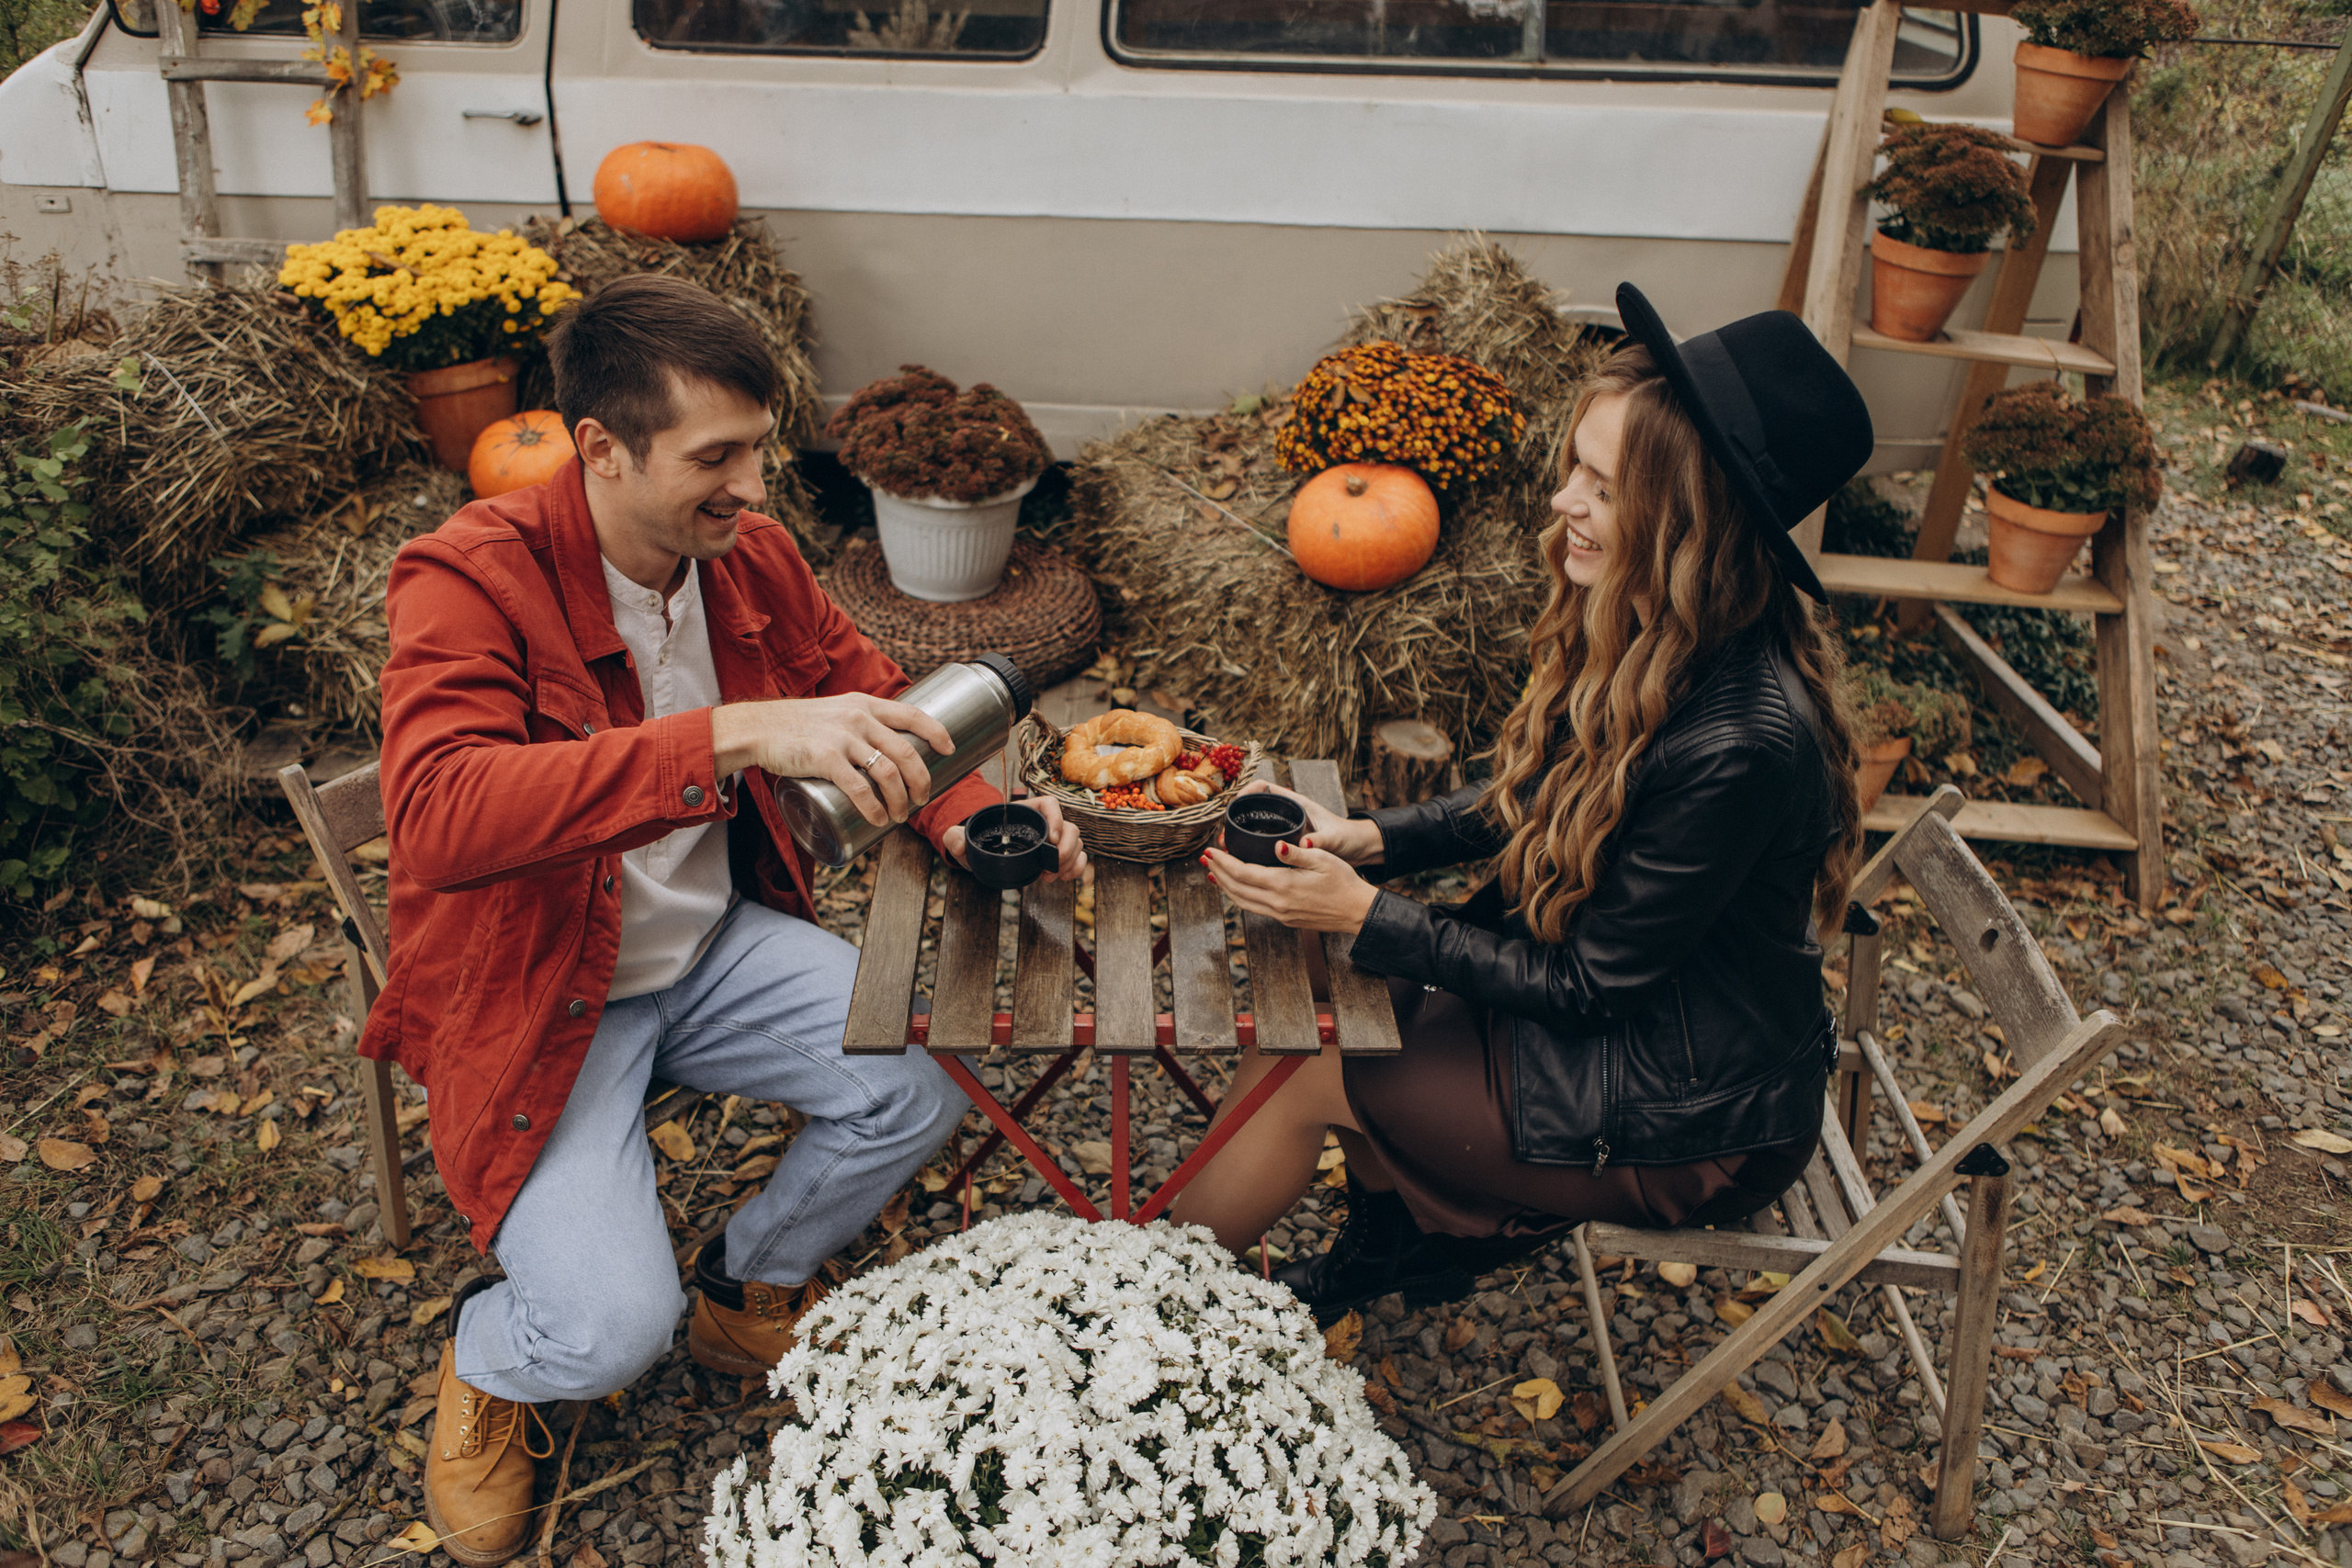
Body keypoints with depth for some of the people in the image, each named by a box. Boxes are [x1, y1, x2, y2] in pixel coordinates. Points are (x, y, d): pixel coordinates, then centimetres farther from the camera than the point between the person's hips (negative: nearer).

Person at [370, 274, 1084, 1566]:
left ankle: (747, 1293, 18)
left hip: (716, 945, 6)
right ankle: (486, 1364, 21)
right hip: (536, 1000, -5)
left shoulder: (750, 553, -5)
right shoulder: (468, 580, -24)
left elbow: (867, 694, 9)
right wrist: (736, 735, -52)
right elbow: (436, 815, -42)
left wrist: (971, 818, -12)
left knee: (924, 1083, -14)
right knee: (611, 1327, -20)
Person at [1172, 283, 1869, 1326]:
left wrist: (1362, 915, -21)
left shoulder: (1740, 740, -34)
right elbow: (1533, 801, 7)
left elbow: (1591, 983, -23)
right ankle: (1403, 1243, 24)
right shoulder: (1640, 632, -9)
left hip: (1695, 1124, -7)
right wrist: (1370, 839, -5)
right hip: (1607, 990, 7)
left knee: (1304, 1076, -4)